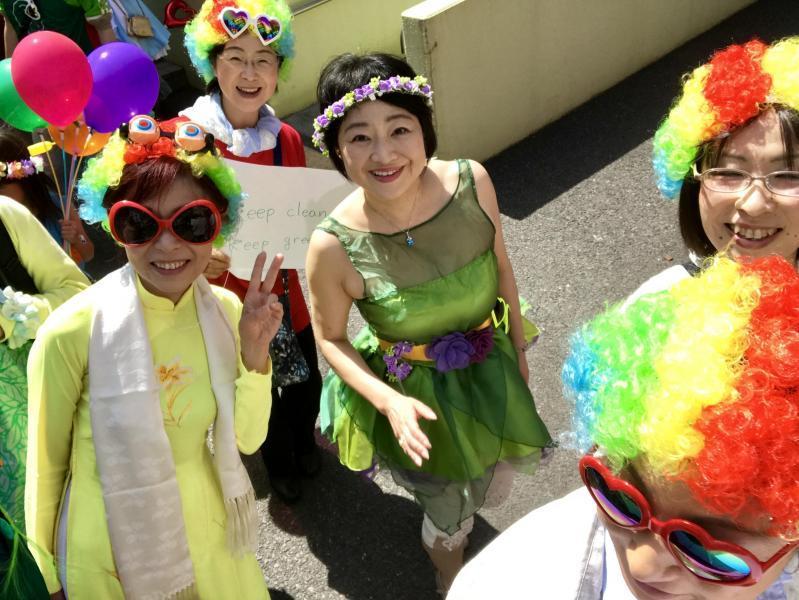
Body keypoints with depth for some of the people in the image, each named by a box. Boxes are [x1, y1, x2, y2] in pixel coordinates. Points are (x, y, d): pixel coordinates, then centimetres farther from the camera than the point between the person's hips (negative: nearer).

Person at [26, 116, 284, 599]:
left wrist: (254, 355, -19)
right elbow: (46, 463, -11)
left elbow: (247, 439, -4)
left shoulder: (226, 311, -10)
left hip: (212, 540, 4)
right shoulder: (72, 331, -24)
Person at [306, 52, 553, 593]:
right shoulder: (334, 246, -30)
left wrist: (518, 348, 7)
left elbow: (500, 266, -4)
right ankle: (451, 581, 58)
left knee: (496, 490, 28)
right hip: (414, 396, -3)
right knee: (450, 515, 21)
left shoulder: (472, 181, -22)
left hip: (489, 371, 3)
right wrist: (389, 402, -25)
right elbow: (331, 338, -12)